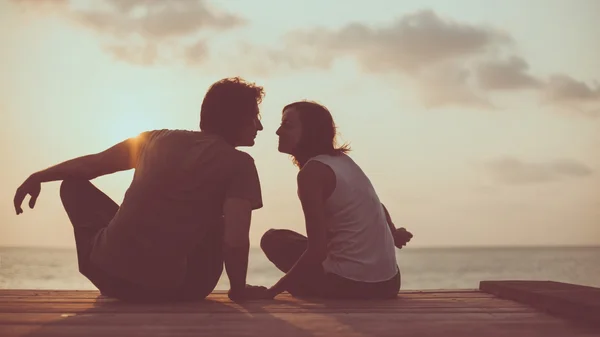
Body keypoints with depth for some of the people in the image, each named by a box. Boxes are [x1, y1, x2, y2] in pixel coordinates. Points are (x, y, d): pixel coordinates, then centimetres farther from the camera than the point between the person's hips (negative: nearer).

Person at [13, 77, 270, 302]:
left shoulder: (160, 139, 11)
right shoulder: (239, 163, -3)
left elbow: (90, 164, 19)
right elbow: (235, 241, -15)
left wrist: (37, 178, 33)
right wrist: (239, 290, 2)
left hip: (108, 272, 2)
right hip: (170, 289, -2)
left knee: (74, 184, 28)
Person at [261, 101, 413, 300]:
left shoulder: (312, 171, -12)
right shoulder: (343, 160, 12)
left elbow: (317, 251, -17)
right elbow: (375, 207, 30)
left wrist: (272, 291, -10)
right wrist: (393, 233, 49)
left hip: (351, 284, -8)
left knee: (274, 240, 10)